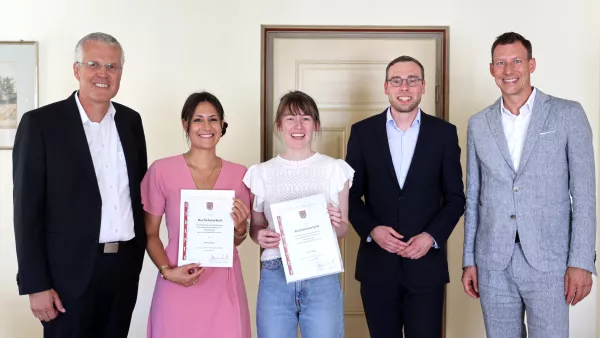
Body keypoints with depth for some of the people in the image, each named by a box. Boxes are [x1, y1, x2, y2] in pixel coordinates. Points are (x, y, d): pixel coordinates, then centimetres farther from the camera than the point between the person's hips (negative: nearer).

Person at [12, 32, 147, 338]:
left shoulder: (131, 120, 7)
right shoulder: (40, 122, -7)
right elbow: (27, 209, -9)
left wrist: (139, 252, 10)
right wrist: (36, 285, -12)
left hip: (125, 267, 4)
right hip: (71, 272, -4)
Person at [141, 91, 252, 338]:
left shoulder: (239, 174, 3)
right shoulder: (161, 170, -5)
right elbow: (149, 233, 1)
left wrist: (240, 227, -8)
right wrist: (167, 270, -13)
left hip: (223, 286, 2)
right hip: (178, 286, -2)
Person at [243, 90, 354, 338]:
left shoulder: (335, 169, 3)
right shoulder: (261, 173, 5)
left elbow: (344, 229, 11)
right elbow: (255, 227, 13)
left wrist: (336, 224, -12)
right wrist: (261, 237, -9)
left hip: (322, 276, 0)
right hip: (275, 276, 1)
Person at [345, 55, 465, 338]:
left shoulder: (444, 133, 2)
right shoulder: (362, 132, 3)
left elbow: (455, 197, 4)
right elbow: (351, 194, 5)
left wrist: (432, 236, -11)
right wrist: (371, 230, -11)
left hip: (426, 264, 0)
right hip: (377, 264, 1)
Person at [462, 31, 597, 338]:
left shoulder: (568, 114, 0)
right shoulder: (478, 124, 8)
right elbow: (473, 197, 11)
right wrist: (469, 260, 8)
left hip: (547, 260, -2)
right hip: (493, 263, 3)